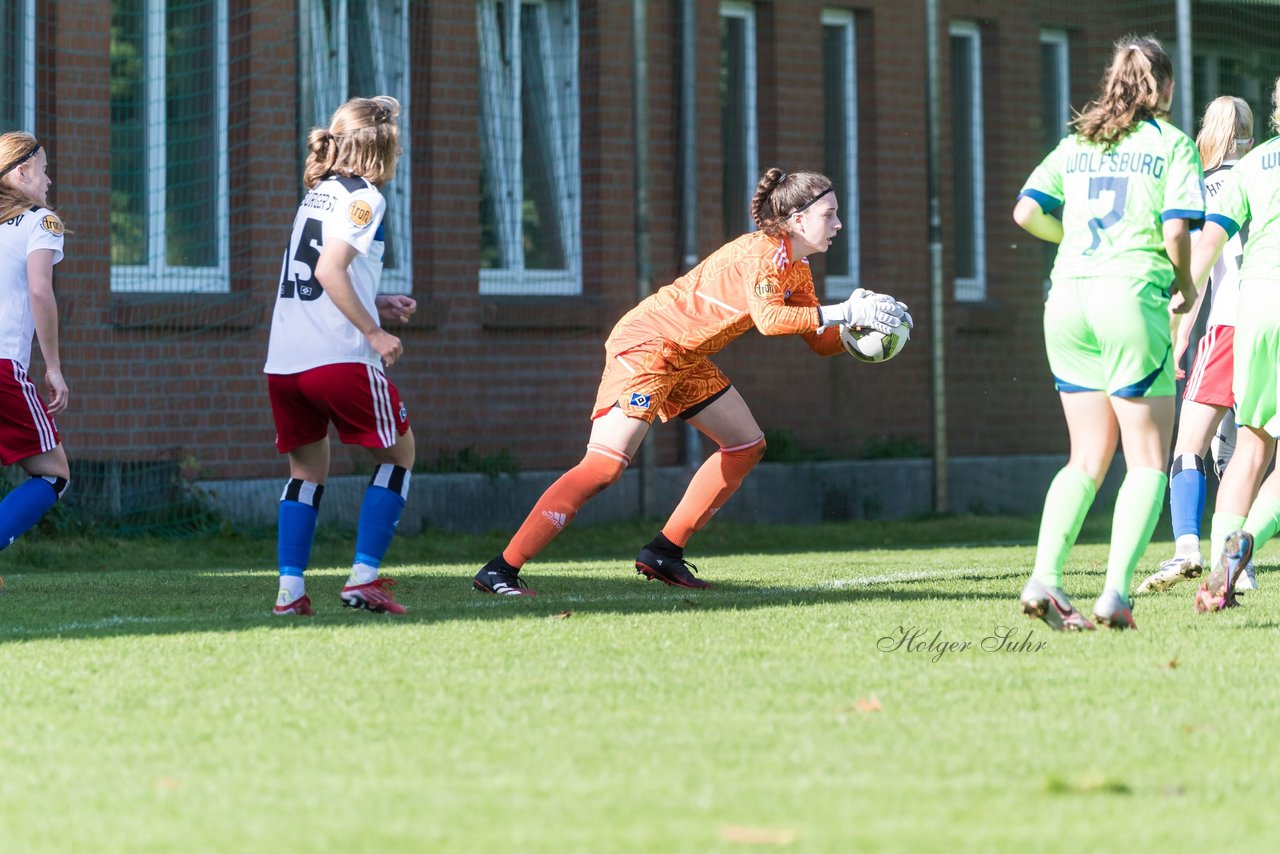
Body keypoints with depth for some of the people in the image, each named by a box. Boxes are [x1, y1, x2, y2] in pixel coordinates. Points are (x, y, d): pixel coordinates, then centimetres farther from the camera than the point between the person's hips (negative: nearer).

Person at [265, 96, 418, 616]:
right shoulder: (363, 197, -6)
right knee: (398, 451, 9)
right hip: (337, 358, -7)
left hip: (283, 360, 7)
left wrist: (375, 303, 22)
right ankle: (363, 577, 0)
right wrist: (374, 331, -13)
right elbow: (330, 271, -17)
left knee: (307, 470, 16)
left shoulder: (318, 193, 19)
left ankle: (290, 587, 3)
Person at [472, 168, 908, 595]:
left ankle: (663, 554, 13)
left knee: (747, 445, 12)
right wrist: (843, 312, -32)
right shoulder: (765, 253, -19)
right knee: (604, 465, -20)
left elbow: (819, 341, 13)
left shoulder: (797, 271, 11)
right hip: (647, 341, -10)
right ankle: (501, 569, -22)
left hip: (685, 358, 10)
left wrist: (857, 327, -6)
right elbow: (768, 318, -35)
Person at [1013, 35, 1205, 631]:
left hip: (1067, 297, 5)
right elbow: (1177, 230, -8)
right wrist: (1185, 285, 10)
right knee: (1148, 459, 1)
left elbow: (1026, 212, 6)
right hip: (1131, 295, -5)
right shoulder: (1171, 144, 2)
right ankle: (1115, 592, -11)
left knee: (1089, 457, 12)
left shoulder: (1076, 143, 15)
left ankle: (1043, 578, -3)